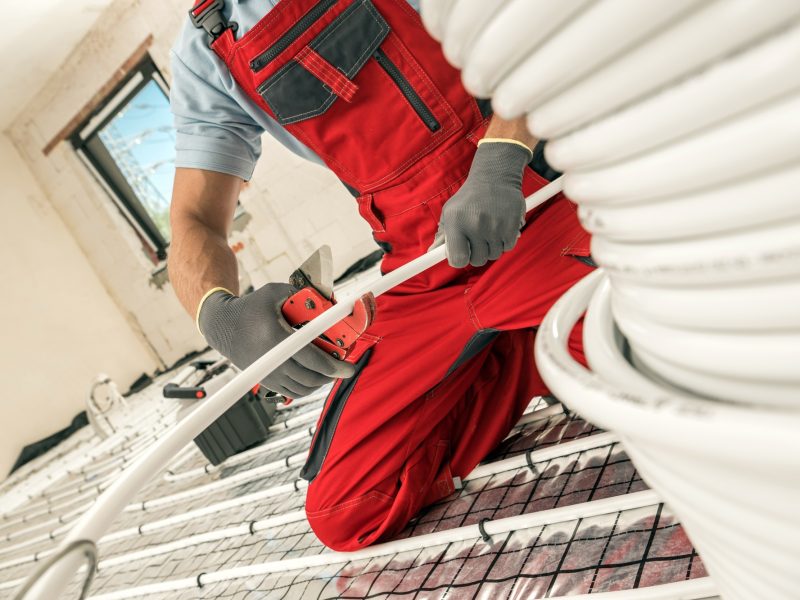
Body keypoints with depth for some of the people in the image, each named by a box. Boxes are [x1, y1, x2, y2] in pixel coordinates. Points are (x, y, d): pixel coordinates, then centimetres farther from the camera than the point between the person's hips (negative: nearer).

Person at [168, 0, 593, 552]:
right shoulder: (204, 54, 10)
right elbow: (195, 223, 2)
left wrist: (499, 158, -23)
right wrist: (220, 314, -22)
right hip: (425, 276, 4)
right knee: (344, 514, -5)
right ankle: (507, 360, 9)